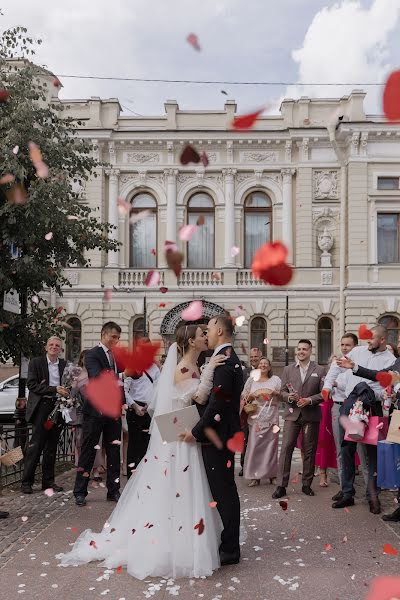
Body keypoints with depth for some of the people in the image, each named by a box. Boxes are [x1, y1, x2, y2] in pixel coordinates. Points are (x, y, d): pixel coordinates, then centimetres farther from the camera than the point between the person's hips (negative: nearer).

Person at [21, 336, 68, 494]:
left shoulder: (64, 365, 11)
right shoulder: (35, 362, 0)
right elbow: (31, 385, -9)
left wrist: (66, 393, -6)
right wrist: (54, 389, -18)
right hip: (42, 406, -4)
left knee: (52, 446, 9)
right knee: (36, 444, -6)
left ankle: (48, 481, 16)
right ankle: (26, 481, 2)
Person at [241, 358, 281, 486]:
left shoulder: (275, 379, 10)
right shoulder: (251, 379, 12)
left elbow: (282, 395, 6)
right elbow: (244, 397, 10)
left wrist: (273, 392, -11)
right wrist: (253, 394, -8)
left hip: (271, 417, 0)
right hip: (256, 416, 0)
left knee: (271, 444, 0)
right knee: (255, 445, -5)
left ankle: (271, 474, 11)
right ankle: (255, 476, 0)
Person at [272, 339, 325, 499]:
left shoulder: (319, 370, 5)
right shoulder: (288, 370, 10)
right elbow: (282, 391, 9)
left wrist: (310, 399, -14)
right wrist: (289, 396, -12)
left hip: (311, 415, 0)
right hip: (292, 414, 1)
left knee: (309, 450, 6)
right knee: (286, 448, -6)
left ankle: (307, 484, 18)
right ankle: (281, 486, -4)